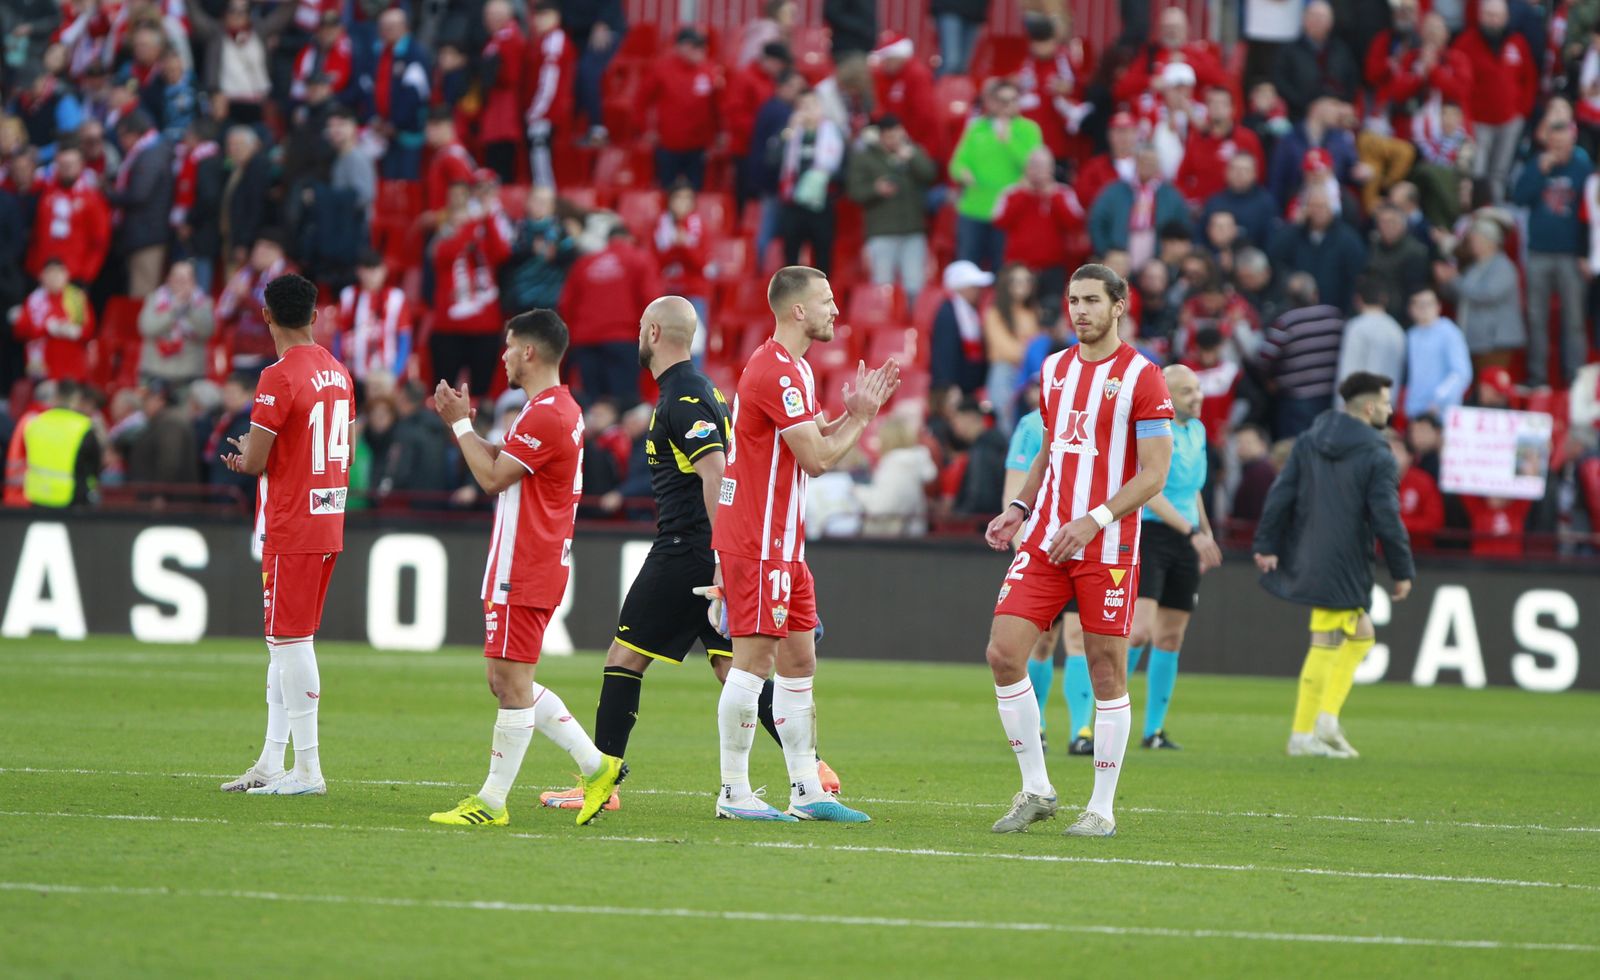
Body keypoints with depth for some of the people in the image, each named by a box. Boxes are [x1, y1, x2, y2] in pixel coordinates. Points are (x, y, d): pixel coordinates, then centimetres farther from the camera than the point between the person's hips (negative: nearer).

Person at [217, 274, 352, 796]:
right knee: (285, 641, 14)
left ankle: (307, 769, -5)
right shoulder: (338, 371, 11)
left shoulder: (279, 378, -15)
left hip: (291, 532, -8)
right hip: (329, 523, 8)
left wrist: (243, 453, 8)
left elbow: (254, 462, -16)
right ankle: (272, 764, 17)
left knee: (291, 640, -5)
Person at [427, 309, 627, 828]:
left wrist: (462, 423, -4)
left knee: (512, 680, -6)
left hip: (522, 572, -11)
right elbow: (502, 462, 22)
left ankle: (491, 802, -3)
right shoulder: (562, 408, 17)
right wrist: (460, 423, 14)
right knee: (507, 681, 13)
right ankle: (597, 765, 13)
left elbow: (492, 476, -15)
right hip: (539, 565, 11)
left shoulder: (544, 415, -17)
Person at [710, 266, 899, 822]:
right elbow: (817, 457, -18)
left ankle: (807, 792, 13)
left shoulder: (794, 369, 17)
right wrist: (860, 418, -3)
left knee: (798, 661, 10)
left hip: (782, 542, 11)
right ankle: (734, 793, -5)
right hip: (757, 542, -11)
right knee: (754, 660, -8)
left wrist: (853, 413, 5)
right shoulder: (776, 372, -16)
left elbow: (813, 449, 18)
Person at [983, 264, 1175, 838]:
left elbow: (1154, 472, -10)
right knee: (1004, 654, -5)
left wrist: (1095, 521, -20)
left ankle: (1102, 808, 8)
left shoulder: (1142, 377, -6)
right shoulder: (1054, 370, 13)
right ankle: (1036, 790, 7)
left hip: (1108, 548, -6)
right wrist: (1019, 508, 10)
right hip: (1044, 541, 6)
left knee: (1106, 671, -1)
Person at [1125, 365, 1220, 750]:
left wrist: (1207, 533, 24)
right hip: (1148, 534, -8)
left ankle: (1154, 730, 12)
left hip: (1186, 541, 8)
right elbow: (1150, 493, -21)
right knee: (1139, 631, -17)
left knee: (1170, 638, 7)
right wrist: (1192, 532, -26)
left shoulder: (1197, 430, 13)